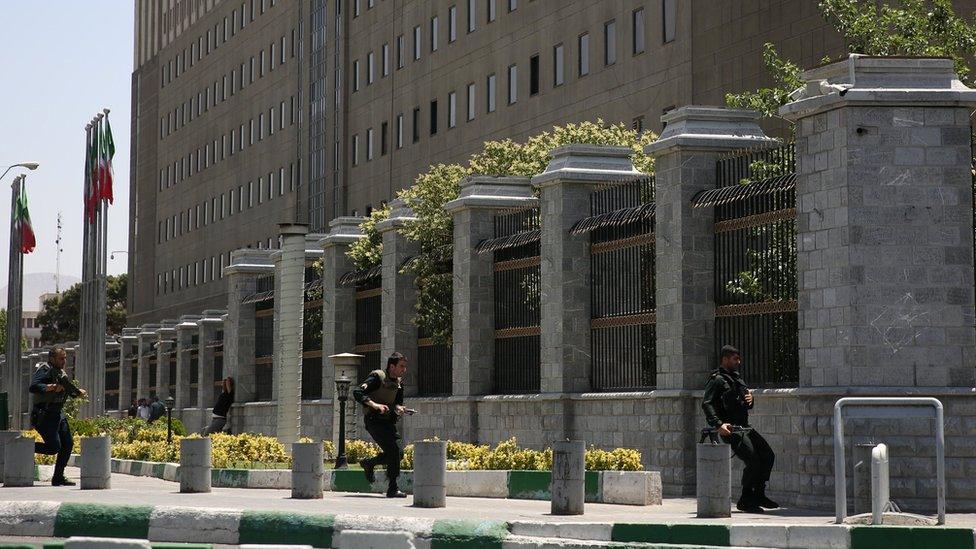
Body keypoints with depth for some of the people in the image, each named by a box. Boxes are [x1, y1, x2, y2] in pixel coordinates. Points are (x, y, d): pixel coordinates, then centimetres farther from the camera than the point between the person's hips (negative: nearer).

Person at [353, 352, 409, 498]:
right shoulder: (377, 377, -13)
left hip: (388, 421, 8)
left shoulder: (399, 383, 10)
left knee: (398, 453, 4)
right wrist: (375, 405, -33)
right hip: (374, 420, -8)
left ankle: (369, 464, 29)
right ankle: (392, 489, -13)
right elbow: (357, 393, -22)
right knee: (394, 450, -19)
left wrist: (399, 408, -10)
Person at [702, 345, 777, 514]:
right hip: (730, 429, -9)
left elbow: (747, 404, 32)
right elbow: (707, 404, -17)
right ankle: (745, 501, -6)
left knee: (768, 455, 6)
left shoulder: (737, 378, 22)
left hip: (744, 427, 9)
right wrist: (718, 425, -29)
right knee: (753, 460, -18)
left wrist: (750, 399, 7)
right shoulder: (717, 380, -6)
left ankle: (758, 495, 15)